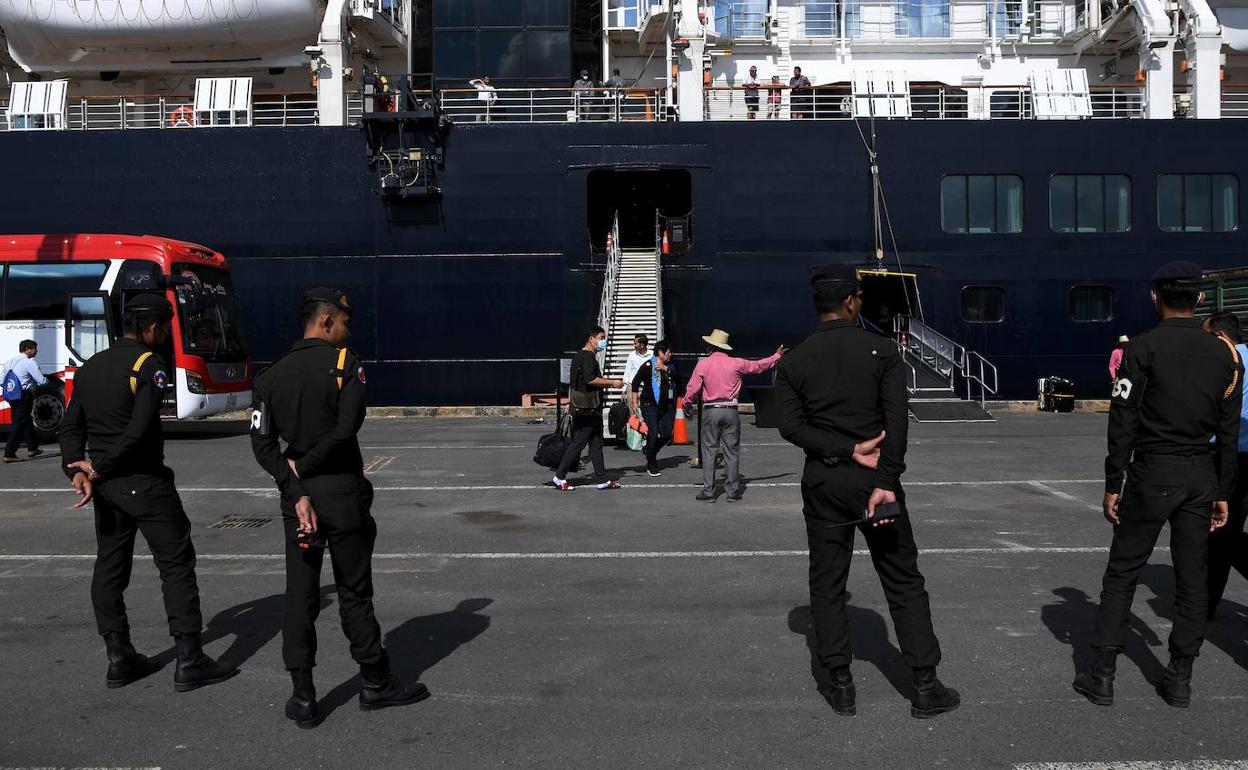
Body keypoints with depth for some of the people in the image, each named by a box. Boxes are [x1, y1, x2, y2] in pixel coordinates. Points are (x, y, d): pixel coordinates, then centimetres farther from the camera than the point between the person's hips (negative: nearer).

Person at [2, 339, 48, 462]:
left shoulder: (10, 361, 11)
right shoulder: (29, 362, -12)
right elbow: (42, 381, -14)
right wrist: (47, 380, 9)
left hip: (11, 397, 8)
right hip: (24, 396, -8)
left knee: (27, 421, 21)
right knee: (19, 424, -5)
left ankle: (32, 448, 31)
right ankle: (9, 454, -7)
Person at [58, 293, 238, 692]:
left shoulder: (90, 367, 11)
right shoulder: (150, 365, -13)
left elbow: (71, 427, 7)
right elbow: (139, 430, -21)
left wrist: (79, 471, -3)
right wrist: (99, 467, -12)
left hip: (104, 482, 8)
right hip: (143, 481, -7)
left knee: (110, 566, 13)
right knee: (176, 564, -1)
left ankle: (119, 659, 18)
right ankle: (189, 662, 0)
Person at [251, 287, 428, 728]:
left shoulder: (272, 376, 6)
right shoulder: (345, 362, -9)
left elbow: (263, 443, -1)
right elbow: (347, 426, -21)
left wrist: (296, 491, -7)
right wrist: (303, 465, -10)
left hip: (297, 496, 4)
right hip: (343, 493, -4)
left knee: (300, 596, 8)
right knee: (354, 592, 8)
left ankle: (302, 698, 12)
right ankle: (375, 684, 21)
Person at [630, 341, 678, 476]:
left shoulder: (669, 365, 13)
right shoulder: (648, 366, -7)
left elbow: (676, 375, -4)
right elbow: (635, 383, -5)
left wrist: (665, 369, -17)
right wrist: (634, 402, -9)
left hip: (666, 406, 6)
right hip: (650, 405, -6)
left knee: (667, 435, 4)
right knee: (653, 434, -10)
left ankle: (650, 452, 30)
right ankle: (651, 466, 3)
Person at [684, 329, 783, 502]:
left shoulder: (703, 364, -2)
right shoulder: (736, 364, 3)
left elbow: (692, 389, -2)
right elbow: (758, 366, 16)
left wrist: (688, 404, 17)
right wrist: (777, 356, 32)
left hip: (710, 411, -1)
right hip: (730, 410, 2)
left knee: (709, 450, 3)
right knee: (732, 451, 6)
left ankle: (708, 491, 1)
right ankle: (733, 491, 8)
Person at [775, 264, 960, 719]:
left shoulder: (794, 361, 2)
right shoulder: (882, 350, -3)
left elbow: (791, 425, -9)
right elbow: (897, 420, -13)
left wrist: (847, 451, -10)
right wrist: (886, 482, -16)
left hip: (822, 481, 1)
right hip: (874, 477, -1)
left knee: (827, 584, 10)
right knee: (904, 582, 8)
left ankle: (840, 686, 13)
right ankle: (926, 688, 10)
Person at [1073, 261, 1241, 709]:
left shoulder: (1144, 348, -8)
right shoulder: (1225, 354, 6)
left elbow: (1123, 421, -10)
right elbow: (1229, 431, 7)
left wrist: (1113, 483, -5)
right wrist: (1222, 493, 12)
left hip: (1152, 474, -4)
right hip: (1202, 476, 4)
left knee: (1122, 573, 4)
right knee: (1193, 579, 11)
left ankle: (1102, 676, 5)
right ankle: (1180, 680, 16)